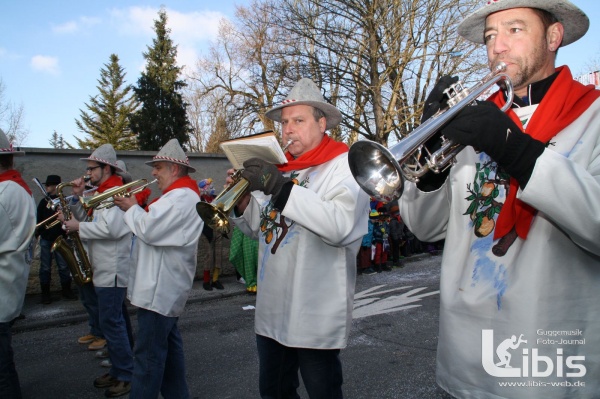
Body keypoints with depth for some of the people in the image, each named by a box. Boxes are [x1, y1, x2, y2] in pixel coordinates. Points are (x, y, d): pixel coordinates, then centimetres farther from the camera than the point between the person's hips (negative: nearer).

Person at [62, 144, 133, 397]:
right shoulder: (102, 193, 16)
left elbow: (111, 228, -27)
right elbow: (88, 220, 16)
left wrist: (79, 227, -16)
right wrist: (77, 198, 5)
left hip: (113, 270, -10)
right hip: (104, 269, 10)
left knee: (111, 323, -5)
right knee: (112, 322, 15)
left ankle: (127, 376, 6)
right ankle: (117, 370, 26)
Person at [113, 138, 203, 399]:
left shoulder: (181, 197, -19)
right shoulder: (178, 195, 17)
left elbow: (149, 230, -25)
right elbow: (154, 226, 17)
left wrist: (131, 208, -9)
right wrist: (135, 207, 3)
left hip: (159, 288, -11)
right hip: (165, 285, 11)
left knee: (148, 354, -4)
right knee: (168, 345, 20)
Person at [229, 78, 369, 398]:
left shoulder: (343, 165, -9)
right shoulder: (279, 167, 10)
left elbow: (339, 227, -26)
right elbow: (258, 229, 14)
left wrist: (279, 187, -29)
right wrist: (243, 200, -6)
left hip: (315, 318, -6)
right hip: (271, 312, 7)